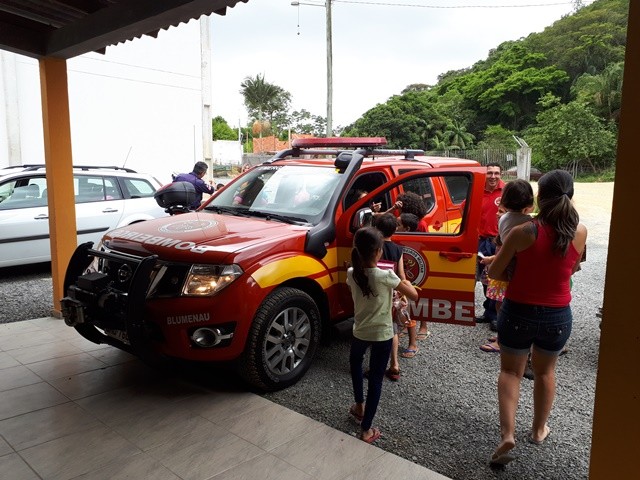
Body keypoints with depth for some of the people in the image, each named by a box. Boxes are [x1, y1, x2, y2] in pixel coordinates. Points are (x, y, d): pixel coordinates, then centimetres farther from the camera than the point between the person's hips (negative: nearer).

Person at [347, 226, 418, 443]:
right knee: (375, 380, 7)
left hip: (359, 332, 4)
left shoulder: (352, 274, -9)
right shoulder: (386, 276, -22)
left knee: (355, 362, 33)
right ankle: (366, 430, 15)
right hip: (382, 335, -4)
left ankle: (359, 405, 41)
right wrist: (404, 281, 5)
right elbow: (414, 295, -13)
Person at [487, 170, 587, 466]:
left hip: (519, 312, -3)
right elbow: (572, 268, 8)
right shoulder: (580, 233, -10)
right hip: (558, 315, 3)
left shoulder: (523, 232, -20)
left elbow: (494, 272, -10)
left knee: (510, 371, 15)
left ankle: (507, 434, 4)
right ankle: (539, 430, 40)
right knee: (545, 371, 24)